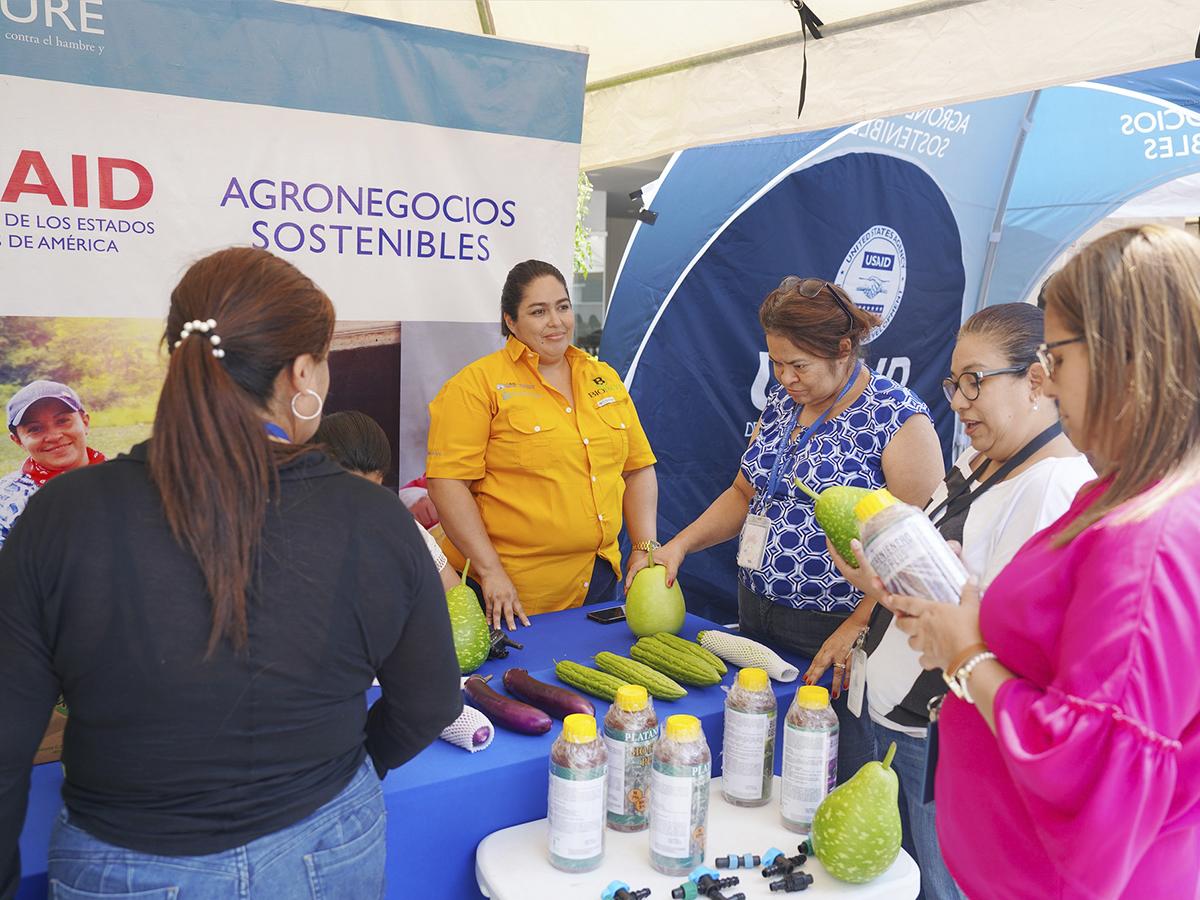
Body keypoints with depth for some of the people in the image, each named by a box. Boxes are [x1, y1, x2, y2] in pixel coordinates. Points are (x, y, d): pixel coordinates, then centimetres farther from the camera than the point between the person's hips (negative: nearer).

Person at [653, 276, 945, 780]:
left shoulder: (896, 417, -14)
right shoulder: (781, 402, 7)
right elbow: (745, 493, 15)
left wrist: (856, 630, -20)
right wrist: (680, 545, 1)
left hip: (836, 632, -6)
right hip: (756, 617, 7)